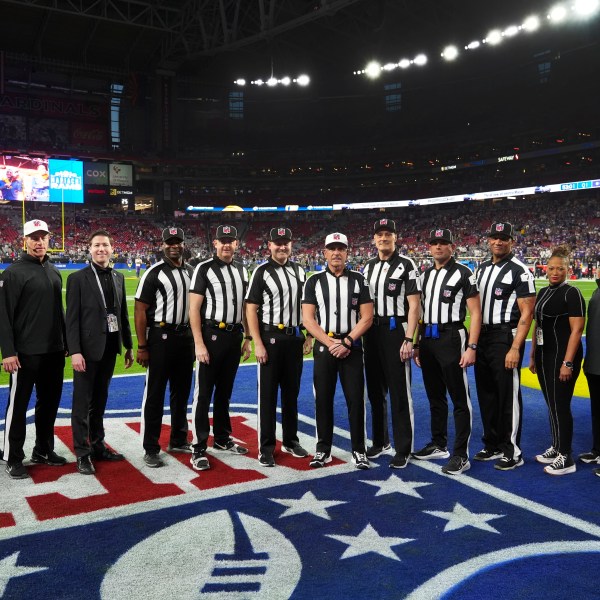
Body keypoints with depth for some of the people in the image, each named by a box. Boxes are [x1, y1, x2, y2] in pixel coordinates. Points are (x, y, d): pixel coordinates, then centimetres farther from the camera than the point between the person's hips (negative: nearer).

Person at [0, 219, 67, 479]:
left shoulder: (54, 272, 12)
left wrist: (65, 342, 16)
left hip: (54, 351, 7)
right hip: (25, 353, -6)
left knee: (50, 402, 15)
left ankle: (43, 450, 29)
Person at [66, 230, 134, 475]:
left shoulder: (118, 277, 10)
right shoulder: (78, 278, -6)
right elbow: (72, 318, -10)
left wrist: (128, 345, 12)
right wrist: (75, 351, -17)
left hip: (110, 347, 5)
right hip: (88, 348, -5)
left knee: (100, 400, 16)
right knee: (82, 403, 3)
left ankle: (97, 445, 27)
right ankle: (82, 453, 11)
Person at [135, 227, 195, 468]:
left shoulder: (191, 272, 10)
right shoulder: (154, 273, -9)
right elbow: (140, 310, -11)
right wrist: (142, 347, -14)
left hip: (185, 336, 6)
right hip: (160, 337, -6)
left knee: (182, 391, 15)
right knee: (155, 394, 0)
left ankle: (178, 441, 30)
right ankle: (151, 449, 8)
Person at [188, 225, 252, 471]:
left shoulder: (242, 270, 12)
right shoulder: (204, 269, -7)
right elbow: (194, 309, -11)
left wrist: (247, 337, 13)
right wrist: (199, 343, -17)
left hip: (234, 336, 6)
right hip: (211, 335, -6)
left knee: (225, 391, 17)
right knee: (203, 394, -1)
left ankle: (222, 439, 30)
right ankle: (199, 449, 5)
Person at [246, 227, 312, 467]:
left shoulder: (299, 271, 11)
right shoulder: (262, 272, -5)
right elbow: (251, 309, -9)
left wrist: (309, 336, 8)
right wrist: (258, 344, -15)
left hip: (295, 339, 5)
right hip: (271, 338, -5)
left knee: (292, 392, 14)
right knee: (268, 394, 1)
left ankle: (290, 440, 27)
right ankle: (266, 447, 10)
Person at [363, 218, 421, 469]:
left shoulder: (406, 265, -6)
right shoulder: (368, 267, 13)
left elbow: (414, 305, -11)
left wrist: (408, 339, -17)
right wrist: (361, 336, 10)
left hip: (395, 331, -6)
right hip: (371, 332, 7)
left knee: (399, 392, -3)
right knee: (375, 390, 14)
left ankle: (403, 450, 7)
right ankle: (380, 441, 28)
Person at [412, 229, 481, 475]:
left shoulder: (463, 274, -6)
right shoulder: (425, 275, 14)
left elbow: (475, 313, -9)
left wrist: (471, 347, -16)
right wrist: (417, 344, 14)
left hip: (451, 339, -7)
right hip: (427, 340, 7)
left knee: (460, 398, -2)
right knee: (435, 396, 16)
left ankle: (461, 455, 4)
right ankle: (439, 445, 29)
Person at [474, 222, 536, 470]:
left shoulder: (520, 271, -10)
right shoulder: (482, 268, 13)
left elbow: (527, 313, -14)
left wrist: (515, 348, -20)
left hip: (506, 338, -7)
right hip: (482, 337, 7)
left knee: (508, 395, -2)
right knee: (486, 394, 14)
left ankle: (512, 452, 11)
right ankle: (492, 445, 27)